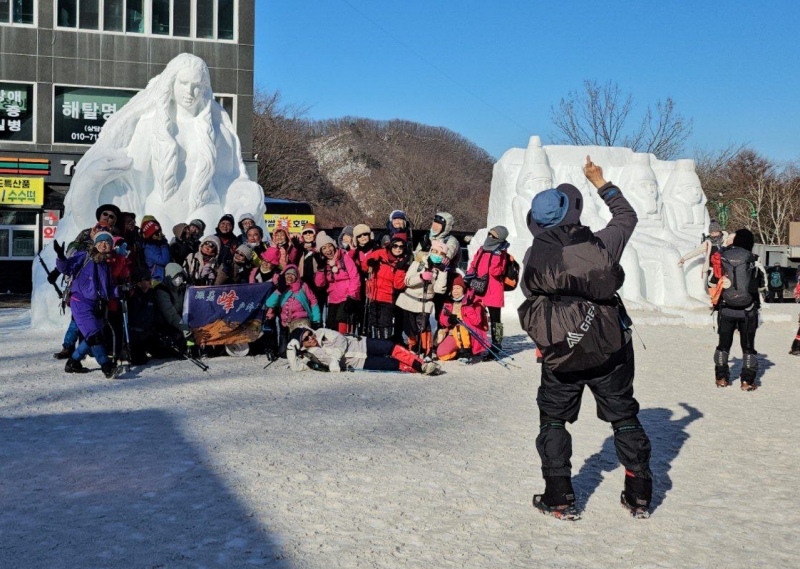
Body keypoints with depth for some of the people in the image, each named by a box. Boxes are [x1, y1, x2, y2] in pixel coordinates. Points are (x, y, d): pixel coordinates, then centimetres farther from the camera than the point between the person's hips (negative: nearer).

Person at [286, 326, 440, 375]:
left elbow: (340, 340, -6)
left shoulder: (321, 333, 2)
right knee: (392, 364, -18)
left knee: (392, 348, -18)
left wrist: (335, 358, -18)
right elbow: (296, 367, -16)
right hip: (358, 363, -3)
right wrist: (291, 349, -20)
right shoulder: (309, 356, -3)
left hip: (360, 344, 3)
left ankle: (421, 365, -15)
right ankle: (420, 369, -16)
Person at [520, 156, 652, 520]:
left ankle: (559, 499, 13)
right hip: (611, 353, 1)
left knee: (553, 420, 15)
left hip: (560, 357, -1)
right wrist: (601, 183, 18)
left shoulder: (534, 258, -13)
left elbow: (530, 296, -2)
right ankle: (639, 496, 22)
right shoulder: (601, 244, -12)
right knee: (624, 418, 16)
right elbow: (626, 216, 8)